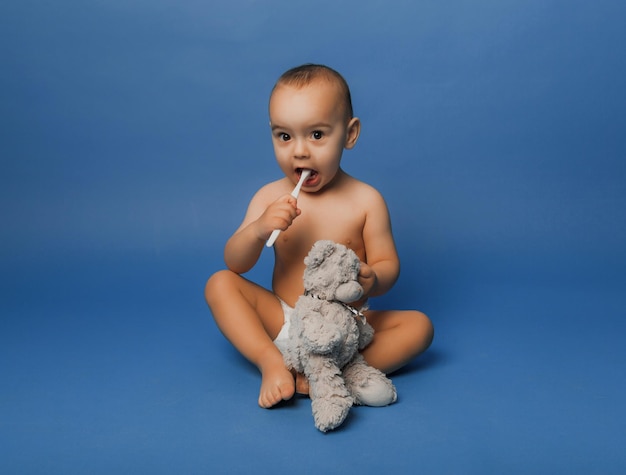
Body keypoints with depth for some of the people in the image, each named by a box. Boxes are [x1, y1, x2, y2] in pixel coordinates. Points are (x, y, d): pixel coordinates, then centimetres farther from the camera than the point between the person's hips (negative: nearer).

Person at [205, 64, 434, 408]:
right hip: (283, 322, 1)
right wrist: (258, 229, -27)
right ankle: (272, 362, -25)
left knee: (419, 325, -19)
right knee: (219, 283, -13)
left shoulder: (366, 201, -7)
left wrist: (373, 280, -29)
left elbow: (388, 263, -4)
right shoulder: (270, 197, -3)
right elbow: (234, 264, -5)